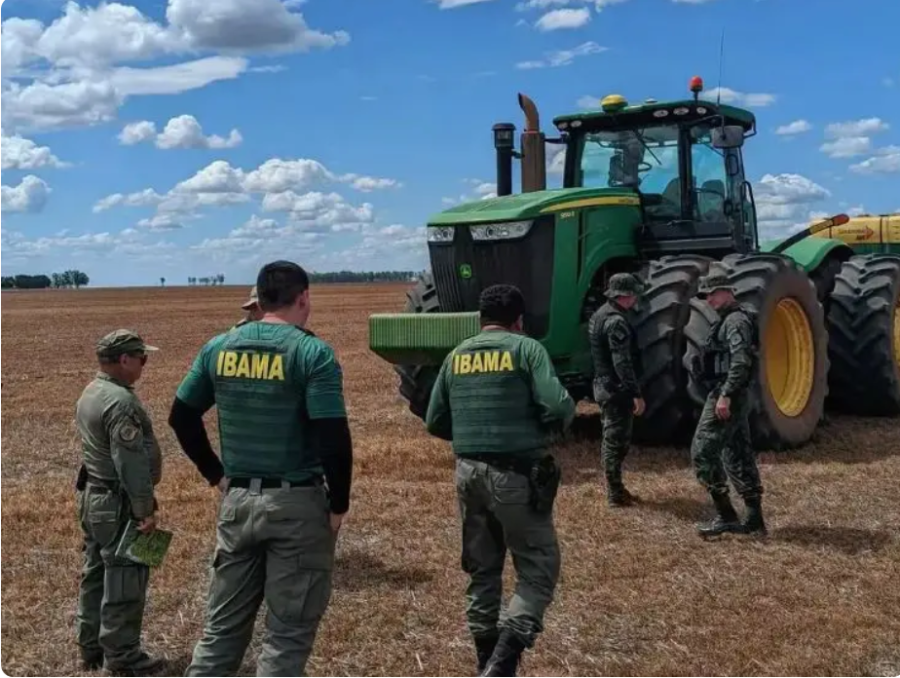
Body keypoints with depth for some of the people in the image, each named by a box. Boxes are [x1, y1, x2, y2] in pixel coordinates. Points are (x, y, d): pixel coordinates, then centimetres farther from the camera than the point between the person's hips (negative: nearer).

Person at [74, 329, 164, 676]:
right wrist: (144, 510, -19)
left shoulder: (90, 394, 10)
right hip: (118, 503, -10)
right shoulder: (120, 401, -22)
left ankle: (90, 647, 28)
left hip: (92, 495, 10)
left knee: (95, 573, 17)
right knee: (124, 578, -1)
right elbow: (131, 463, -24)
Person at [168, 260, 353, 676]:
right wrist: (338, 505, -7)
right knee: (288, 632, 5)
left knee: (223, 624, 16)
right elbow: (333, 439, -18)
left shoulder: (219, 347, 5)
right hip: (297, 504, -5)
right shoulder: (312, 352, -12)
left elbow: (181, 417, 10)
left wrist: (215, 475, 16)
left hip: (237, 499, 5)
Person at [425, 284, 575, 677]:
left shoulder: (456, 356, 9)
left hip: (469, 473, 5)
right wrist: (553, 425, 6)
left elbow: (435, 423, 10)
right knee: (538, 568, 4)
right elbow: (558, 407, -16)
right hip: (516, 474, -5)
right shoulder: (526, 348, -5)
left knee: (482, 570, 18)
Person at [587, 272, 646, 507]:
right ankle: (615, 493, 4)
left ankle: (615, 488, 25)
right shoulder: (616, 322, -20)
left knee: (611, 438, 16)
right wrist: (636, 394, -25)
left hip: (604, 385, 10)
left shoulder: (599, 315, 12)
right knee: (617, 440, -3)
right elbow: (623, 363, -26)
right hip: (617, 389, -10)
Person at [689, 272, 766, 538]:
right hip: (734, 396, 10)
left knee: (703, 451, -8)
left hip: (729, 394, -10)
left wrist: (725, 395, -27)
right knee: (738, 454, 11)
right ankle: (754, 519, 15)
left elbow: (741, 362, -24)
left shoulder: (736, 320, -13)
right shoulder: (727, 320, 18)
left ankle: (725, 515, -4)